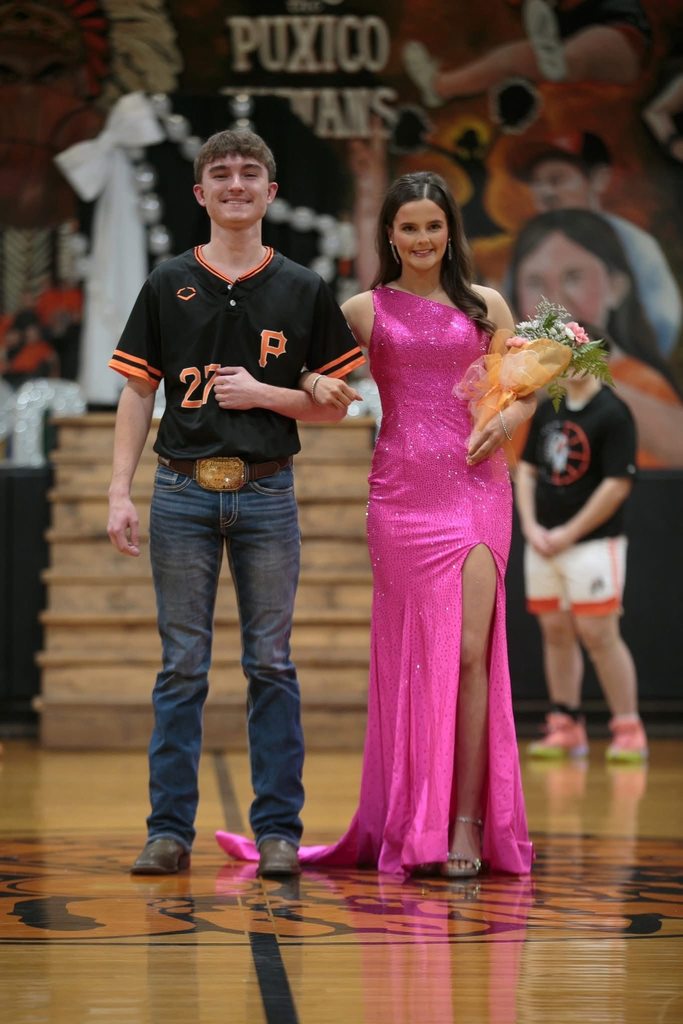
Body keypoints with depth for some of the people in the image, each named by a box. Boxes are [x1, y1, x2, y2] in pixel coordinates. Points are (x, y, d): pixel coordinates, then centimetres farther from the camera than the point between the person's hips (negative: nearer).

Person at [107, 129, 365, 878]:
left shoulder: (303, 291, 7)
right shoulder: (168, 285, 8)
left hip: (267, 492, 0)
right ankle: (169, 829, 6)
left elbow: (333, 405, 8)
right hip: (183, 489, 0)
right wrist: (120, 493, -2)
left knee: (271, 666, 2)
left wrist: (264, 394, -9)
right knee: (182, 666, 2)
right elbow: (137, 393, 6)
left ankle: (278, 830, 7)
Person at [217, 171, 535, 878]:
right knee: (416, 653, 0)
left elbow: (526, 391, 14)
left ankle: (466, 822, -9)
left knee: (469, 650, -10)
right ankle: (411, 825, 7)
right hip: (401, 491, 0)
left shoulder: (485, 306, 12)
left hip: (477, 486, 0)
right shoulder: (365, 311, 9)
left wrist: (505, 421, -6)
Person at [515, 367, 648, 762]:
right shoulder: (547, 411, 11)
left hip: (593, 543, -6)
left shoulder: (613, 413, -10)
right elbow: (526, 470, 15)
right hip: (542, 545, 6)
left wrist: (568, 534, -13)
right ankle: (566, 728, 14)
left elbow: (618, 485, -14)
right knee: (556, 633, 7)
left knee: (598, 634, -8)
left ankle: (629, 729, -1)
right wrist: (530, 526, 0)